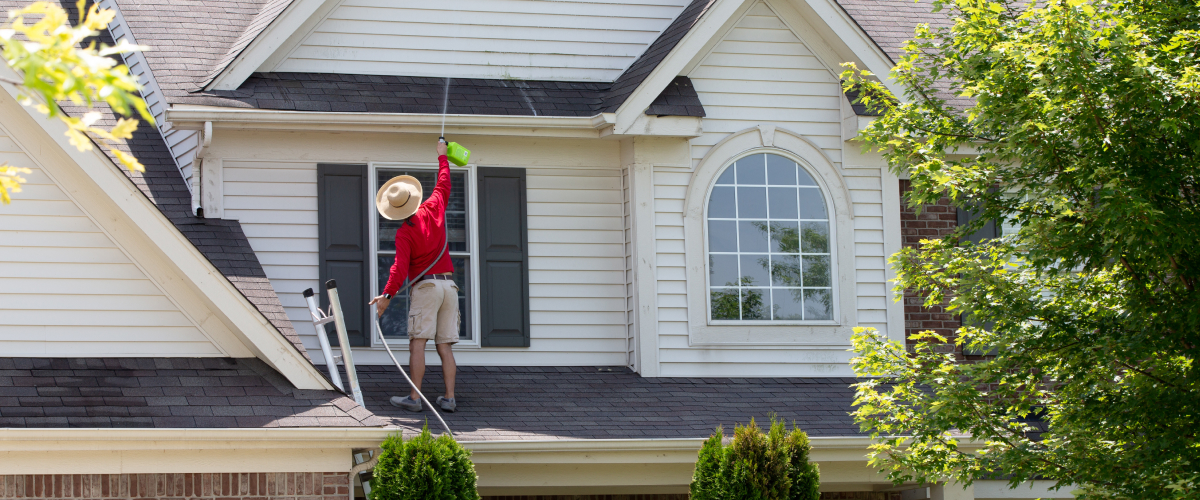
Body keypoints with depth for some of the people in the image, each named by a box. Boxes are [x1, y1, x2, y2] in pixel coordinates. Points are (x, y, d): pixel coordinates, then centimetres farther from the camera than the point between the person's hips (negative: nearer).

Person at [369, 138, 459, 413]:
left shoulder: (404, 233, -9)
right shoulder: (433, 209, 6)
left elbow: (400, 267, -18)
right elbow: (443, 185, 24)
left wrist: (387, 295, -19)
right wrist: (442, 156, 36)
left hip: (425, 286, -6)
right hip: (448, 285, 6)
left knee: (418, 342, -8)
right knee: (445, 346, 5)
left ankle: (414, 397, -15)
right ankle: (449, 398, -1)